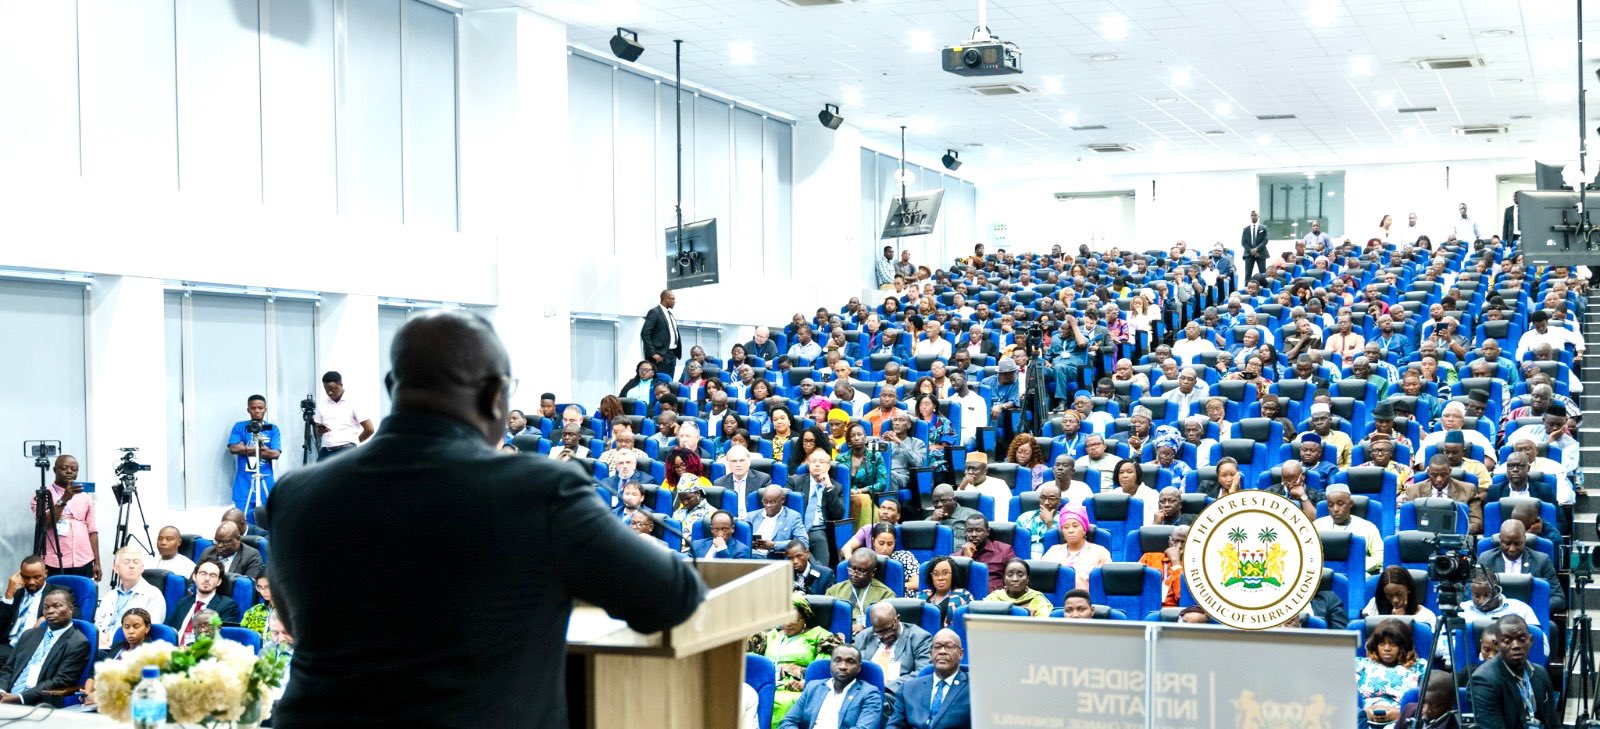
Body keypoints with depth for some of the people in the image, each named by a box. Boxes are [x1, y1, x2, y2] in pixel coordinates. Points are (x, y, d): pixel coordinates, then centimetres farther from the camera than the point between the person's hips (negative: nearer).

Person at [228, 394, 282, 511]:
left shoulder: (273, 429, 7)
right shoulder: (239, 427, 8)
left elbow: (275, 453, -5)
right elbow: (233, 448, -5)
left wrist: (245, 449, -8)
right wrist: (261, 448, -9)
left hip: (265, 481, 0)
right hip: (244, 481, 0)